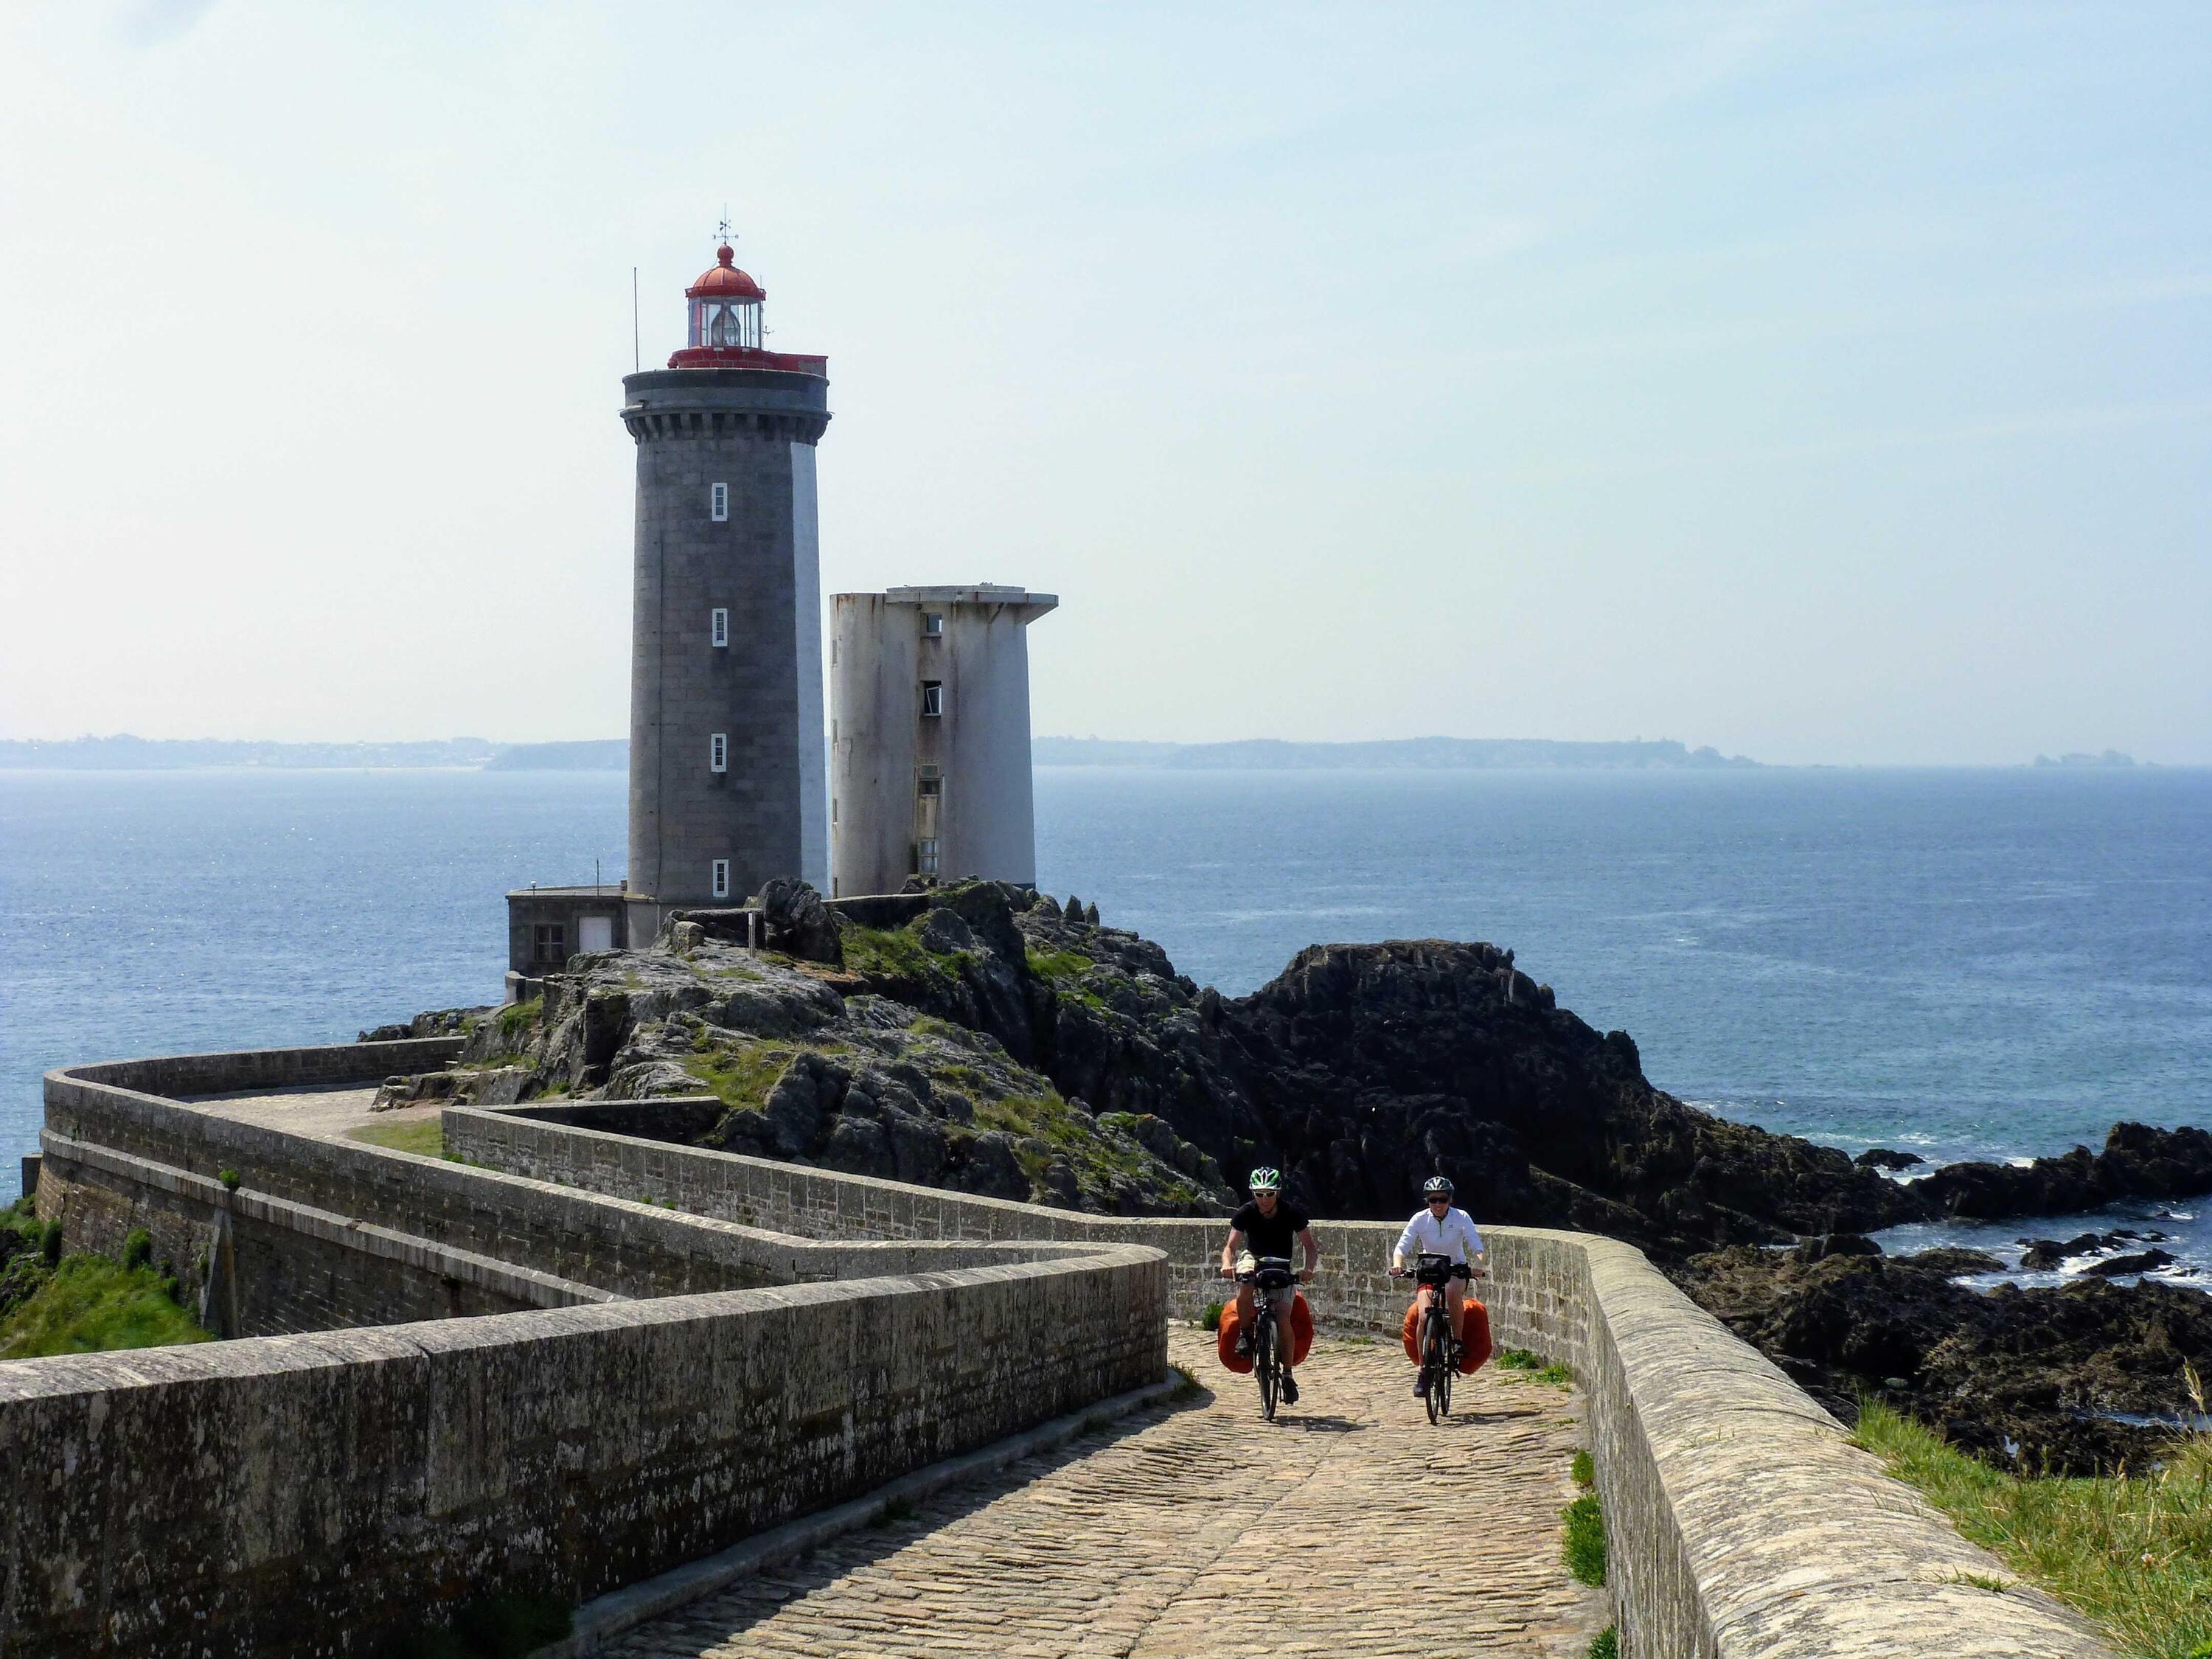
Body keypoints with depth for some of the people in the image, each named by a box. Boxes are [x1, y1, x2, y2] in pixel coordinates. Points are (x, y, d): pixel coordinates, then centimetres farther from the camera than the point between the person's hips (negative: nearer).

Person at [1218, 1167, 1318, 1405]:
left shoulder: (1292, 1214, -20)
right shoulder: (1246, 1213, -19)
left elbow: (1310, 1247, -18)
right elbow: (1230, 1246, -20)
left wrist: (1308, 1269, -38)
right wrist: (1227, 1265, -42)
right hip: (1254, 1258, 0)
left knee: (1283, 1319, -17)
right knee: (1245, 1288, -36)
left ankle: (1288, 1375, -7)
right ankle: (1245, 1334, -12)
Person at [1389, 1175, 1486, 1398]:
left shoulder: (1461, 1218, -13)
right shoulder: (1420, 1219, -11)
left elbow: (1477, 1248, -20)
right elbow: (1402, 1246, -17)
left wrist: (1478, 1265, -41)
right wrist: (1397, 1263, -39)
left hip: (1456, 1271, -1)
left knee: (1453, 1290, -37)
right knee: (1424, 1316, -21)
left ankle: (1458, 1341, -17)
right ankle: (1424, 1370, -9)